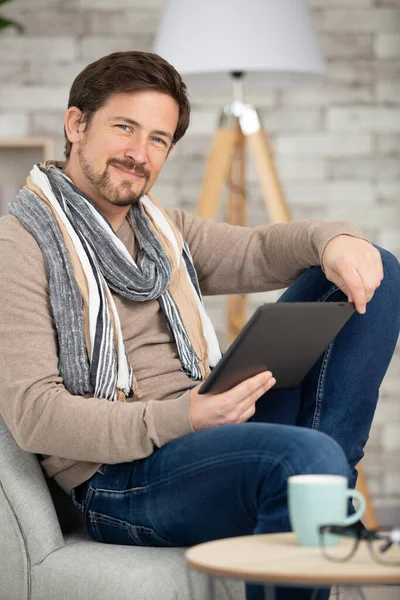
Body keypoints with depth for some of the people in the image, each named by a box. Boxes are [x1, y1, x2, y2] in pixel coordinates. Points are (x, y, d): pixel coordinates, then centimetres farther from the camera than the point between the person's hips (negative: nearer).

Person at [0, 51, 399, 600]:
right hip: (121, 477, -8)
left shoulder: (162, 229, 22)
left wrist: (331, 240, -11)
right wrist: (177, 421, -26)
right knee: (307, 457, -38)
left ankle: (318, 484, -13)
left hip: (211, 428, 9)